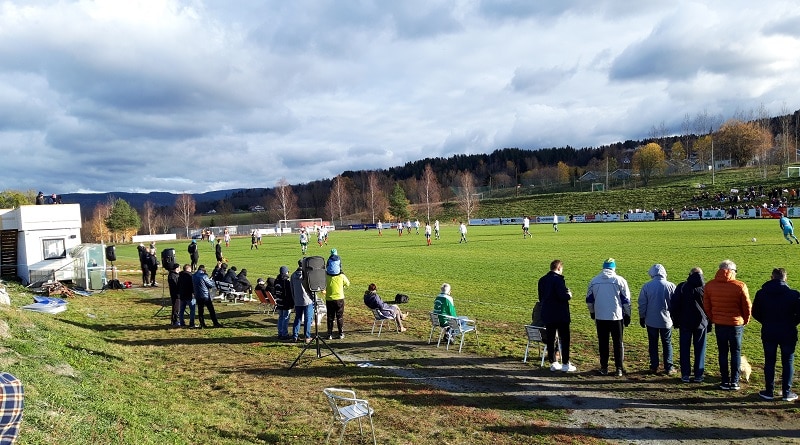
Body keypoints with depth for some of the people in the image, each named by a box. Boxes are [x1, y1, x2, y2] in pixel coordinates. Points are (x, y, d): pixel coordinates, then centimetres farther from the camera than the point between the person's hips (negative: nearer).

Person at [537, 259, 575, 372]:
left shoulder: (542, 280, 8)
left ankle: (553, 363, 15)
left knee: (550, 339, 10)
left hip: (547, 315, 7)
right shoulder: (558, 279, -16)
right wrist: (569, 294, -2)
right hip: (560, 315, -7)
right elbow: (563, 296, -22)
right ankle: (565, 364, 6)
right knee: (564, 339, 4)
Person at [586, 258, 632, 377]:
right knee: (618, 343, 7)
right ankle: (619, 368, 10)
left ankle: (604, 368, 13)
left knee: (603, 343, 9)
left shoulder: (594, 281, 3)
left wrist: (592, 313, 23)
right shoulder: (620, 280, -4)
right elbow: (626, 300, -2)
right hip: (617, 317, -1)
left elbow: (589, 300, 10)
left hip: (600, 318, 2)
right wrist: (627, 315, 8)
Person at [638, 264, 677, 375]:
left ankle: (654, 366, 15)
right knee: (667, 344, 10)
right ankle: (668, 368, 10)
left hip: (651, 321, 0)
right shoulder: (671, 286, -8)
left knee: (653, 344, 11)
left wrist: (642, 318, 10)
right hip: (666, 320, 0)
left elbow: (642, 304, -2)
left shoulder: (646, 286, -8)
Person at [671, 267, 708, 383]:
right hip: (701, 323, 1)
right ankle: (698, 375, 10)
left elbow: (674, 306, -3)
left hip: (685, 323, -1)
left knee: (685, 349, 5)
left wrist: (676, 322, 5)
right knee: (700, 350, 8)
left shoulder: (682, 287, -5)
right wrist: (709, 323, 12)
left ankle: (685, 375, 6)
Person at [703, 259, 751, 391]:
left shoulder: (709, 285, -4)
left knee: (723, 353, 11)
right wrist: (745, 320, 12)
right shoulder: (740, 286, -12)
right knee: (736, 353, 11)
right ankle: (734, 382, 12)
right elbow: (747, 306, -5)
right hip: (736, 324, -2)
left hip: (719, 324, 2)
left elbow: (706, 306, 2)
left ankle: (725, 382, 14)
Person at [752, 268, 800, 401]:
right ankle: (786, 393, 14)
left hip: (768, 333, 1)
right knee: (788, 363, 10)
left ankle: (769, 391, 16)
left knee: (769, 362, 11)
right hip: (788, 334, -1)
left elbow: (755, 313, 0)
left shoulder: (761, 293, -4)